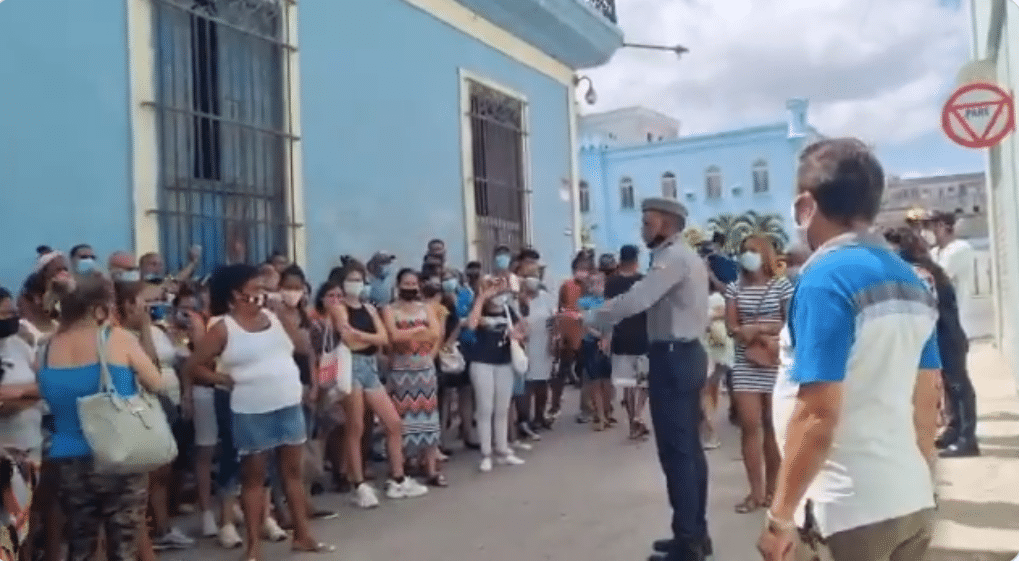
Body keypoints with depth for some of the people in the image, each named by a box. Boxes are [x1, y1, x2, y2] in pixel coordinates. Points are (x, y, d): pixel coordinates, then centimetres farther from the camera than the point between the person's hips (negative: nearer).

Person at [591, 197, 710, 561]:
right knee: (689, 448, 14)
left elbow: (636, 300, -25)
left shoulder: (673, 257, -15)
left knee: (675, 451, -6)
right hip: (687, 354, 11)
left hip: (672, 358, -11)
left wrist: (588, 319, -17)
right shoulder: (686, 256, 19)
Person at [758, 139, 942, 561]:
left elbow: (817, 415, -23)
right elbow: (927, 400, 14)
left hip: (848, 512, -8)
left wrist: (779, 517, -15)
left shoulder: (825, 279, -18)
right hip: (913, 501, 8)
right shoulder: (910, 281, 7)